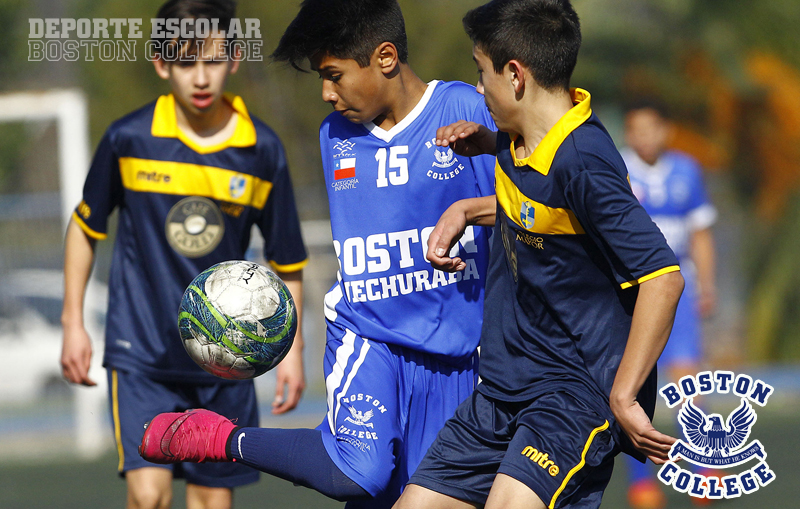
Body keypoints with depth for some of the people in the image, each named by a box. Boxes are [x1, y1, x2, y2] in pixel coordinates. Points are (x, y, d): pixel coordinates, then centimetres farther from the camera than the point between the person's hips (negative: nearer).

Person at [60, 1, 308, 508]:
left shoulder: (263, 151, -5)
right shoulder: (129, 139, -8)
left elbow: (288, 261, 7)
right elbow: (86, 227, 8)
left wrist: (292, 348, 5)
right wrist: (73, 323, 6)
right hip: (141, 350, -2)